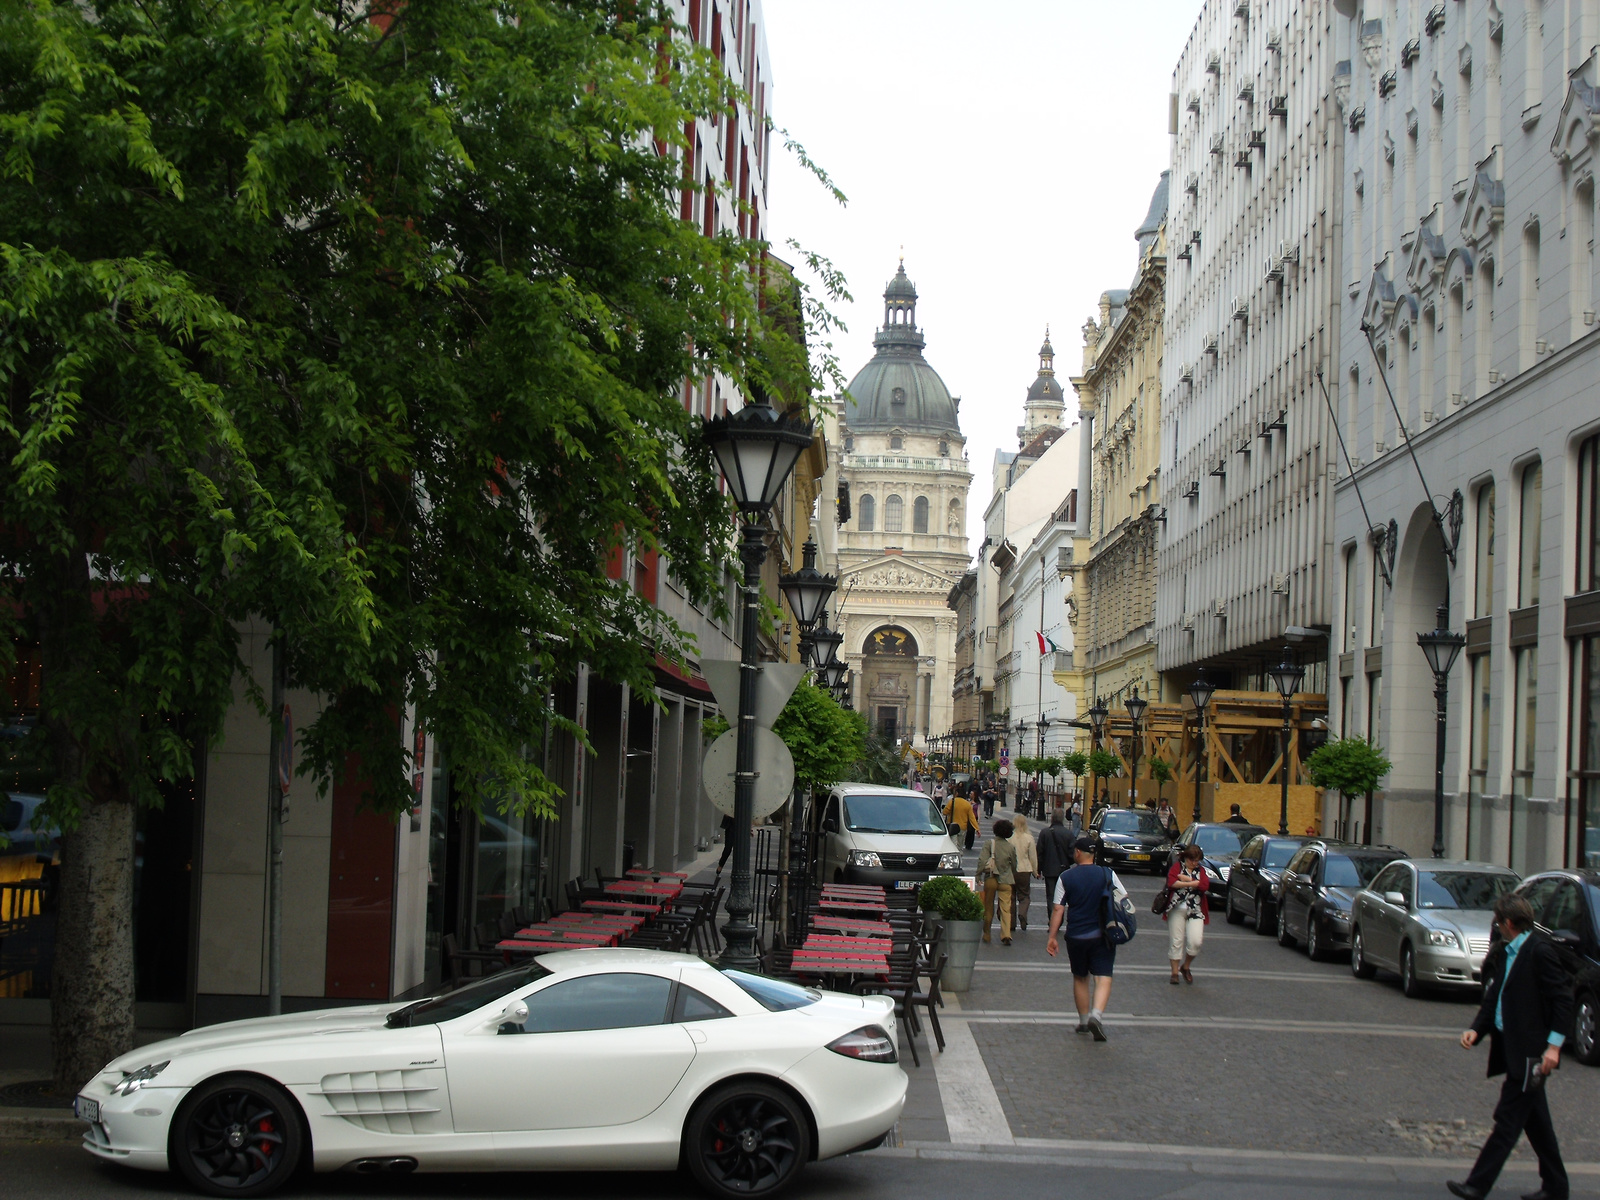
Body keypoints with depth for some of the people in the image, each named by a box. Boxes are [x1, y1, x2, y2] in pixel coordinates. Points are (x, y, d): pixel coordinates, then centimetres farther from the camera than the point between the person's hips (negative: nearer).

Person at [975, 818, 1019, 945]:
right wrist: (1014, 878, 25)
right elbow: (1014, 865, 10)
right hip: (1005, 881, 1)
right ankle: (1006, 935, -16)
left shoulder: (989, 844, -6)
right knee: (1006, 908, -1)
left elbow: (982, 860, -14)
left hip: (990, 879, -1)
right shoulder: (1011, 847, 1)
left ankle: (986, 934, 21)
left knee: (988, 908, 13)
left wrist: (978, 875, -7)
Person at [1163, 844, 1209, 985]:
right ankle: (1175, 972, 12)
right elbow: (1171, 882, -16)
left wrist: (1186, 879, -10)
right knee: (1176, 942, 0)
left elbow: (1205, 885, -7)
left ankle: (1185, 967, 14)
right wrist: (1193, 883, -13)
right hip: (1177, 909, -2)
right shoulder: (1177, 867, 4)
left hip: (1195, 911, 2)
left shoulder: (1201, 870, 12)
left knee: (1195, 942, -10)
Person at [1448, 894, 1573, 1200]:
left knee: (1508, 1119, -6)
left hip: (1531, 1052, -9)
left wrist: (1554, 1045, -17)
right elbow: (1493, 999, 15)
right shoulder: (1502, 954, 12)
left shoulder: (1539, 952, -14)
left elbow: (1562, 999, -14)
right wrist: (1476, 1030, 0)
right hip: (1512, 1049, 9)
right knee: (1535, 1121, 15)